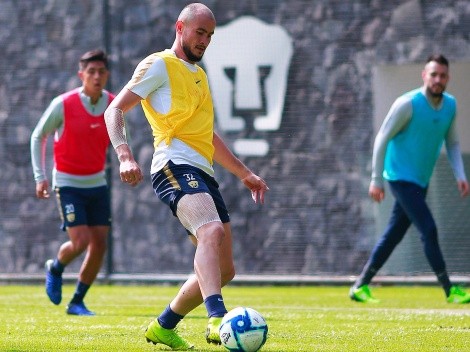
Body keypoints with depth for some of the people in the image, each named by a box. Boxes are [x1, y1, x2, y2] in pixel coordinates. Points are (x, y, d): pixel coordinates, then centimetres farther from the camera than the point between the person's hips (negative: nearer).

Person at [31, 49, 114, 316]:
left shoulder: (114, 105, -3)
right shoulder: (63, 105, -14)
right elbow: (38, 136, -2)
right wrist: (40, 176, -8)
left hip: (97, 183, 4)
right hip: (68, 183, -4)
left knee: (100, 245, -2)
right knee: (80, 242, -15)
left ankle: (77, 302, 14)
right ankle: (55, 268, 19)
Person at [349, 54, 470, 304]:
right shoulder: (408, 104, -17)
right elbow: (382, 139, -12)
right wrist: (376, 180, -14)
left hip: (420, 181, 7)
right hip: (401, 178, -7)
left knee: (394, 234, 10)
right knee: (429, 230, -13)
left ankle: (360, 286, 18)